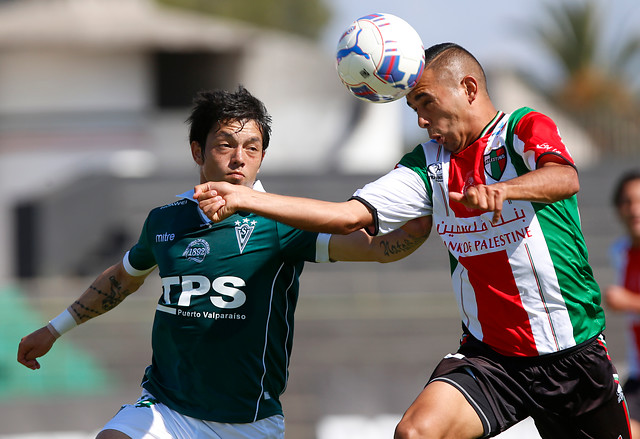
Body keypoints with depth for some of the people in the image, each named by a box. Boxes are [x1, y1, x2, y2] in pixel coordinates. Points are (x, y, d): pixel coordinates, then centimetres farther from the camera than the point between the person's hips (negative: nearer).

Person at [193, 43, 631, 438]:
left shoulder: (526, 128, -6)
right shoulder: (429, 164, 9)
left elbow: (565, 179, -27)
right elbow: (348, 216, 2)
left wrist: (501, 189, -49)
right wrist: (241, 197, -6)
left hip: (574, 351, -3)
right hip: (489, 354, 3)